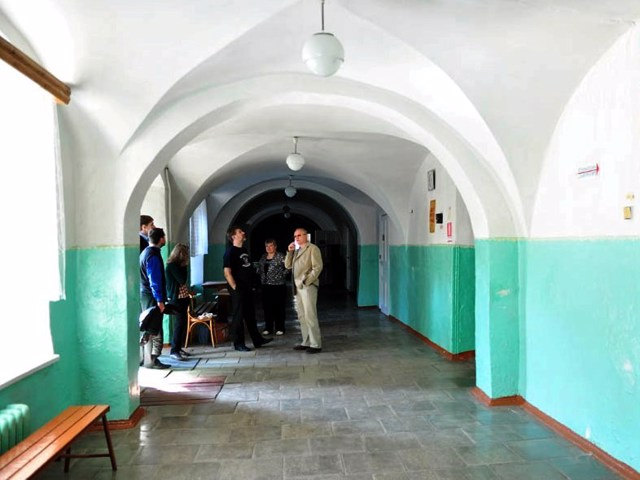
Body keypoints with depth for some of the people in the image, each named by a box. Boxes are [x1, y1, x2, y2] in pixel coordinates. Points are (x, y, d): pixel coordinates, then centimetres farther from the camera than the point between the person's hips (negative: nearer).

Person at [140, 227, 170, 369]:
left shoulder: (145, 252, 13)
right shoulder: (153, 256, -17)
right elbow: (155, 280, -21)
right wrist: (160, 300, -20)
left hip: (145, 295, 10)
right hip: (152, 298, -10)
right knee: (155, 329, -3)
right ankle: (152, 360, 3)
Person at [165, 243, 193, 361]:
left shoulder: (177, 264, 13)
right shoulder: (172, 265, -15)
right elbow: (183, 280, -19)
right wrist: (185, 266, -11)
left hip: (182, 297, 9)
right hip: (176, 298, -9)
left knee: (183, 323, 11)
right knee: (180, 323, -8)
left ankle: (178, 348, 19)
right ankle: (174, 351, -3)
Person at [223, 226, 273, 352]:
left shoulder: (244, 250, 14)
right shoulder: (230, 252, -11)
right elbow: (227, 273, -17)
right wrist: (235, 288, -18)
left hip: (248, 289, 8)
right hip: (238, 290, -8)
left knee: (251, 315, 15)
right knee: (238, 316, 1)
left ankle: (257, 340, 24)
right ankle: (238, 344, 10)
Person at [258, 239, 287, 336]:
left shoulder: (280, 256, -8)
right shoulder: (263, 257, 12)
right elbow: (259, 267, 24)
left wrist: (281, 275, -10)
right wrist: (262, 277, 12)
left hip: (278, 285, -6)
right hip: (266, 286, 6)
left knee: (278, 308, 0)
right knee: (267, 307, 9)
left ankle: (280, 328, 9)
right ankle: (268, 328, 18)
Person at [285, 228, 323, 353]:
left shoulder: (312, 248, -4)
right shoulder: (296, 250, 19)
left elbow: (318, 267, -12)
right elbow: (288, 265, 17)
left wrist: (307, 281, -16)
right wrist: (289, 252, 4)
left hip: (308, 286, -8)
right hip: (297, 287, 8)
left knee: (310, 316, -8)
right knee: (302, 316, 10)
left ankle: (316, 344, -3)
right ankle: (306, 342, 18)